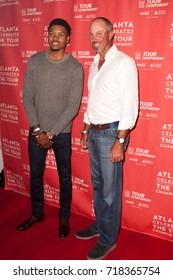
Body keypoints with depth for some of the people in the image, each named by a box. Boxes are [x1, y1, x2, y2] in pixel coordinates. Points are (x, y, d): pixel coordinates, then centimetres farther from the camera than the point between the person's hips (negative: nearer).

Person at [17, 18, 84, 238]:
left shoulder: (75, 68, -9)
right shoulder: (34, 61, -2)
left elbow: (73, 106, -12)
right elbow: (27, 97, -2)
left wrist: (51, 133, -15)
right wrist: (37, 129, -10)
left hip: (62, 133, -2)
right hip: (36, 131, 3)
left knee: (65, 176, 11)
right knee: (35, 175, 15)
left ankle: (64, 217, 31)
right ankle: (37, 213, 37)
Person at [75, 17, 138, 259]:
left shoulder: (124, 62, -11)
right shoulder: (95, 64, 13)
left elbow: (130, 105, -17)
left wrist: (120, 142, -20)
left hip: (111, 132, -8)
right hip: (94, 131, 8)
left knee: (110, 189, 4)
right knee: (97, 184, 19)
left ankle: (108, 239, 20)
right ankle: (99, 224, 37)